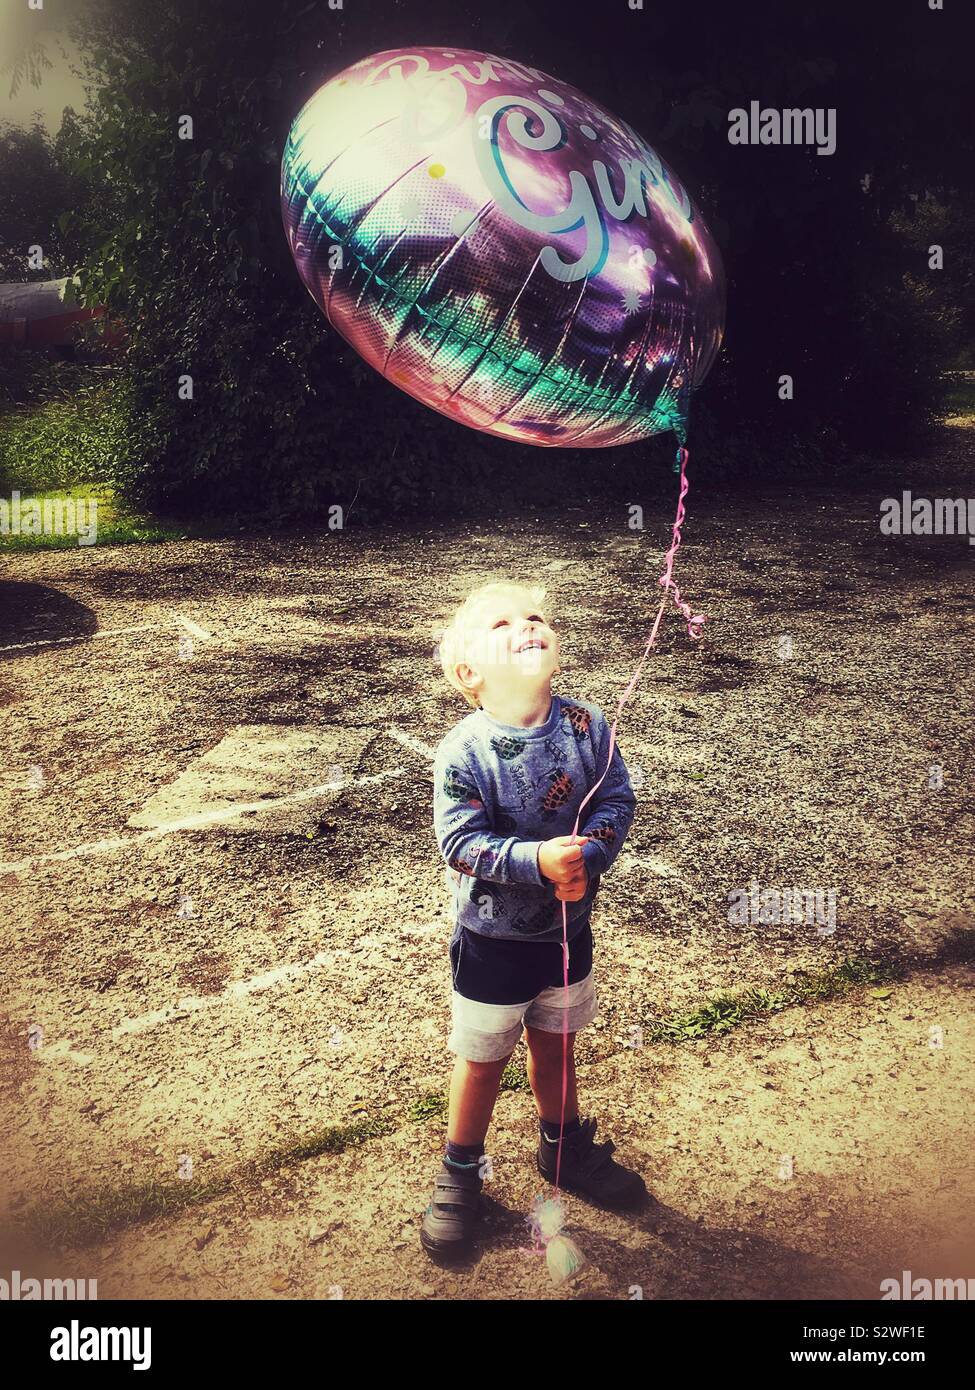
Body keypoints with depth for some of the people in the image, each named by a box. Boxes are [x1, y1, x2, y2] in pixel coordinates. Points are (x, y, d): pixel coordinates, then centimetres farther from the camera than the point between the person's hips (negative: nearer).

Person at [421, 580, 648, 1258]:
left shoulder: (587, 725, -11)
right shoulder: (464, 751, -23)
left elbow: (618, 800, -8)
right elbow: (460, 841, -24)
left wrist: (587, 857, -25)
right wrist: (537, 860, -35)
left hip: (567, 928, 4)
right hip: (493, 940, -4)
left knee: (555, 1045, 25)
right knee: (483, 1061, 14)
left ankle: (564, 1146, 50)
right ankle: (460, 1174, 37)